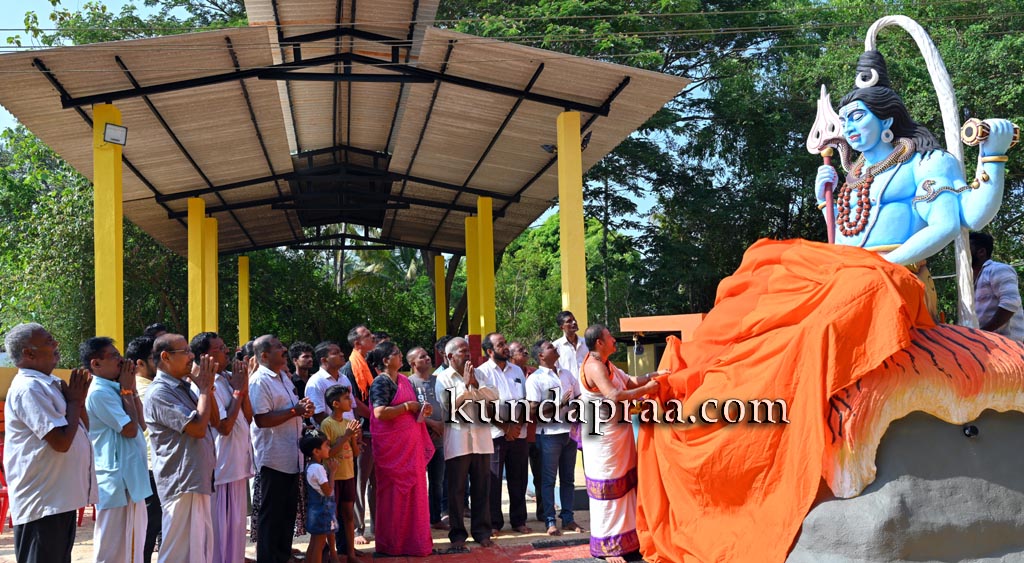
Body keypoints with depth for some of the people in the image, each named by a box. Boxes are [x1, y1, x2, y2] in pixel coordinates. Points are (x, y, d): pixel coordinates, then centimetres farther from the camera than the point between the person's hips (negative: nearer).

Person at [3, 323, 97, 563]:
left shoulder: (50, 384, 12)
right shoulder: (28, 389, -17)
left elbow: (83, 429, 18)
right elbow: (62, 441, -24)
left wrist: (79, 397, 3)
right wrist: (74, 401, -10)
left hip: (61, 497, 10)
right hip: (42, 502, -10)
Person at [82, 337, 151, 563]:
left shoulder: (113, 390, 13)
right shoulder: (99, 393, -16)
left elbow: (141, 425, 14)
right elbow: (130, 429, -18)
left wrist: (131, 389, 7)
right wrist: (127, 390, -9)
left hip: (130, 479, 10)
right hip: (117, 480, -10)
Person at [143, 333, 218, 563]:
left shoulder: (183, 387, 12)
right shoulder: (159, 393, -15)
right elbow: (198, 427, -22)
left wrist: (207, 386, 4)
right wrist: (204, 388, -11)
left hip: (198, 479, 9)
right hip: (181, 482, -9)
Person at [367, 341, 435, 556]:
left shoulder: (404, 380, 14)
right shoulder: (381, 382, -11)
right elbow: (380, 412, -24)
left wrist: (421, 410, 2)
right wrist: (407, 406, -15)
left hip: (411, 443, 8)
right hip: (393, 445, -8)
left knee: (414, 490, 10)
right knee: (395, 492, 0)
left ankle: (413, 539, 20)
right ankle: (394, 543, 11)